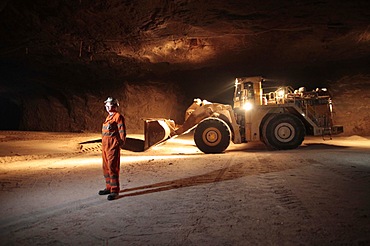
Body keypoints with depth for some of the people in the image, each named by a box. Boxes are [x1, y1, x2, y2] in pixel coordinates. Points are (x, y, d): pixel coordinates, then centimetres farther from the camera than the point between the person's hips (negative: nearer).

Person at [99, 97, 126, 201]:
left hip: (113, 146, -9)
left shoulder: (118, 116, -7)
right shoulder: (108, 117, 18)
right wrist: (103, 145, 17)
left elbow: (122, 131, -11)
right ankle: (109, 187, 27)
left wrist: (121, 144, -15)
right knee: (106, 168, 14)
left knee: (113, 168, -8)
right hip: (105, 145, 9)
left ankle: (115, 191, -1)